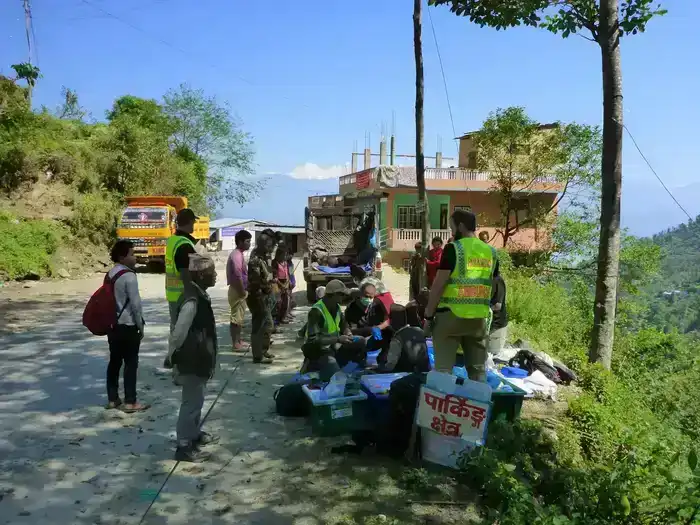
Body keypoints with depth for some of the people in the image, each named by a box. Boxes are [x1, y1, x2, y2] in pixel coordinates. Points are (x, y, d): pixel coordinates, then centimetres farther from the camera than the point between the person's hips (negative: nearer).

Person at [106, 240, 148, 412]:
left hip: (112, 324, 8)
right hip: (127, 326, -8)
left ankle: (112, 399, 21)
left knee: (114, 361, 14)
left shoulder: (110, 274, 9)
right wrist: (141, 325, -6)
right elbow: (135, 303, -17)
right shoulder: (129, 276, -16)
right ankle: (130, 402, 3)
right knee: (130, 363, -1)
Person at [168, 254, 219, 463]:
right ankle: (184, 446, 14)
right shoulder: (192, 301, -27)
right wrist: (174, 359, -15)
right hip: (191, 362, -10)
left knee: (196, 399, 23)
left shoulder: (199, 295, 5)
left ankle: (194, 433, 40)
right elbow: (178, 334, -25)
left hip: (198, 359, 10)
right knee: (191, 401, 2)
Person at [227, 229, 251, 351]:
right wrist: (243, 292, -19)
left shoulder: (239, 254, 15)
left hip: (239, 290, 10)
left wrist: (244, 291, 18)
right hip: (238, 291, -10)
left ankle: (238, 341, 22)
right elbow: (237, 276, -23)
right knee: (236, 317, -5)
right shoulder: (237, 255, -18)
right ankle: (236, 343, 0)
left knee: (239, 317, 15)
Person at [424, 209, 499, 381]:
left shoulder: (453, 249, -9)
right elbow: (492, 286, 15)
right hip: (479, 317, 6)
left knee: (443, 368, 0)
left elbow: (439, 284, -11)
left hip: (450, 315, -5)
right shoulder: (491, 252, 9)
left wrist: (428, 314, -5)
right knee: (478, 369, 13)